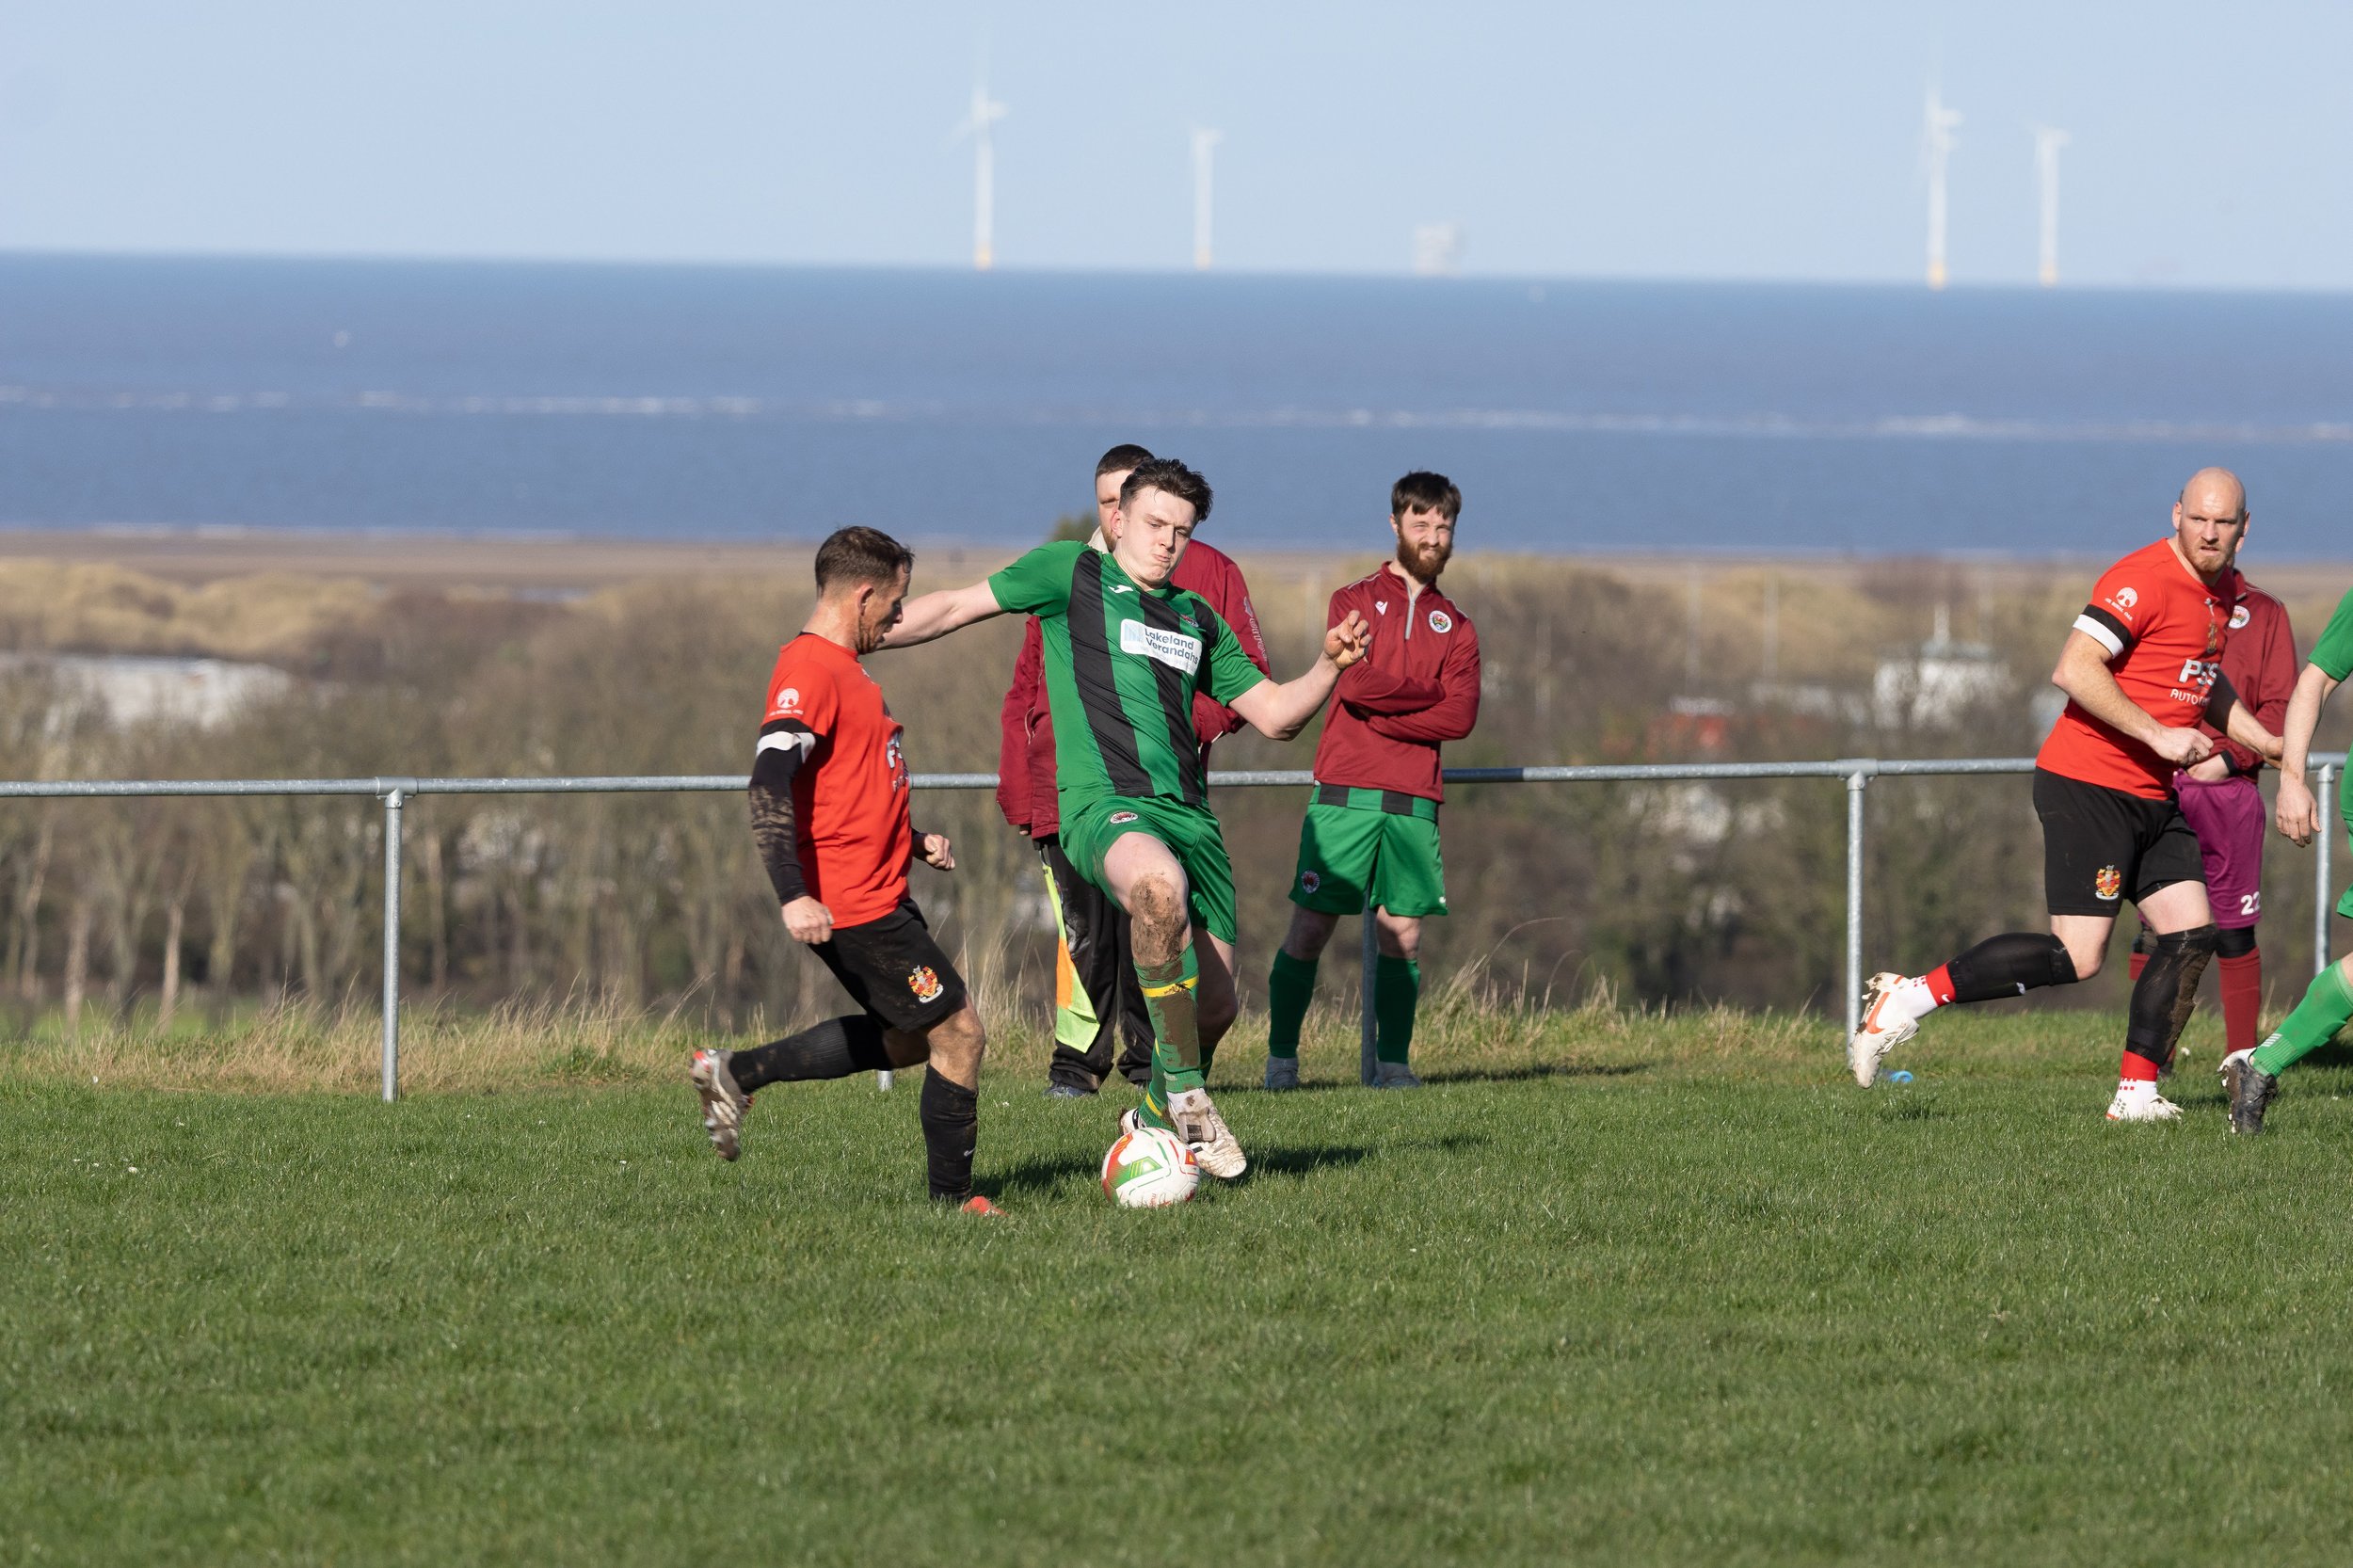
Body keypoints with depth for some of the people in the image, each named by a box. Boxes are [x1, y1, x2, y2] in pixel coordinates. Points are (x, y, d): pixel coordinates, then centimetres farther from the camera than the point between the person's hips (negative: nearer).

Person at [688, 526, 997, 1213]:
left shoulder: (844, 668, 17)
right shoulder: (809, 669, -16)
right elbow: (770, 785, -26)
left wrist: (913, 840, 17)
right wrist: (794, 896, -33)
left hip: (878, 893, 10)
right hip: (852, 904, -10)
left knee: (907, 1038, 20)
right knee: (959, 1034, -4)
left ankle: (736, 1075, 21)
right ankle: (952, 1200, 5)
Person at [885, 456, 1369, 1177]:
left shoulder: (1197, 618, 23)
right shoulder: (1072, 573, 9)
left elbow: (1275, 714, 26)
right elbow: (956, 608, 11)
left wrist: (1330, 665, 8)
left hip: (1189, 814, 6)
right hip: (1104, 806, -6)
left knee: (1213, 1004, 4)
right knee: (1159, 886, -40)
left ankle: (1157, 1114, 35)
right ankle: (1187, 1092, -27)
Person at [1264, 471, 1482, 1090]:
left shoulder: (1456, 627, 16)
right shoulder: (1353, 601, 8)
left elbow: (1461, 717, 0)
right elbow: (1356, 683, -9)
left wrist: (1381, 714, -8)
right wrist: (1431, 695, -1)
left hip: (1414, 800, 3)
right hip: (1344, 795, -3)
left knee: (1403, 934, -2)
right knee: (1309, 929, -5)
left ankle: (1393, 1062, 3)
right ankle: (1281, 1058, 1)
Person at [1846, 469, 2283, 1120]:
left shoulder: (2224, 590, 14)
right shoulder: (2144, 580, -16)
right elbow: (2073, 670, -25)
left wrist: (2267, 741, 26)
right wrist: (2157, 735, -24)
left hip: (2153, 798, 9)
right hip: (2090, 787, -9)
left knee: (2191, 934, 0)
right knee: (2076, 957, -14)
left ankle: (2137, 1092, 6)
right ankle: (1910, 998, -7)